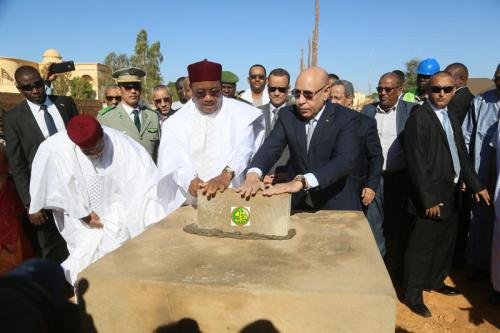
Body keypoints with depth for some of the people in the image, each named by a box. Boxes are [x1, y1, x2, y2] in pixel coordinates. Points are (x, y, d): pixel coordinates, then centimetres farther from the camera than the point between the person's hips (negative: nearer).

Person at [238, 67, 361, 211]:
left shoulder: (346, 118, -15)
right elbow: (271, 147, -14)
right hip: (297, 203, 3)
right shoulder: (287, 115, -3)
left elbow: (345, 160, -28)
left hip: (335, 205, -2)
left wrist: (302, 181, -41)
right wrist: (253, 175, -36)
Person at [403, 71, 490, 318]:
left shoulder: (451, 119, 12)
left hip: (451, 194, 9)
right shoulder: (419, 117, -14)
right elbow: (417, 162, -19)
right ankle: (413, 294, 16)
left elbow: (461, 156, 15)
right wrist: (429, 199, -19)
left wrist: (475, 185, 8)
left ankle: (435, 280, 40)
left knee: (446, 241, 20)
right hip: (429, 197, -8)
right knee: (422, 247, 1)